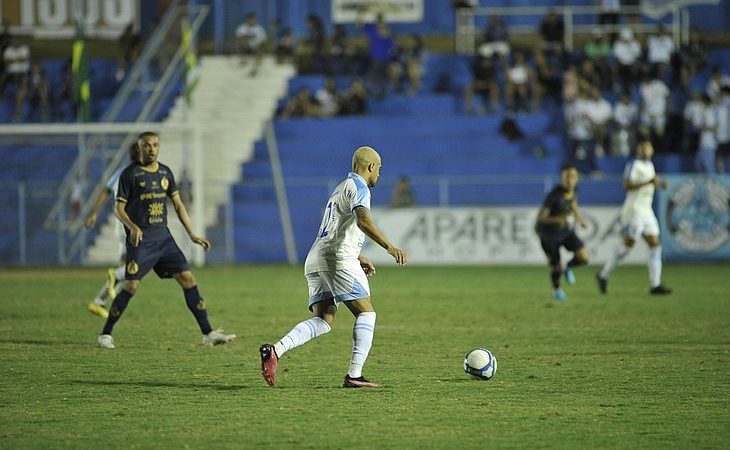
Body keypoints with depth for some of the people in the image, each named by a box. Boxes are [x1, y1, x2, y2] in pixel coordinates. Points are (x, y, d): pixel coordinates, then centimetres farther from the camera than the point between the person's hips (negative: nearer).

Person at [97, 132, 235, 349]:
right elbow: (119, 208, -5)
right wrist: (132, 227, -24)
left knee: (187, 279, -2)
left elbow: (178, 204, 17)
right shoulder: (130, 174, -4)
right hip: (140, 239, -5)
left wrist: (192, 235, 12)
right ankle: (106, 334, 0)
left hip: (163, 237, 5)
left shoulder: (165, 172, 12)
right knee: (131, 286, -13)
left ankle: (208, 333, 1)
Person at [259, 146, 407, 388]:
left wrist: (358, 257, 40)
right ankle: (354, 375, -13)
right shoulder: (358, 187, -2)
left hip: (316, 259, 9)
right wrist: (389, 247, -29)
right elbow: (363, 221, -22)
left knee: (322, 322, 0)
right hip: (338, 259, -9)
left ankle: (276, 349, -21)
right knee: (366, 314, -3)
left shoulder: (341, 188, 29)